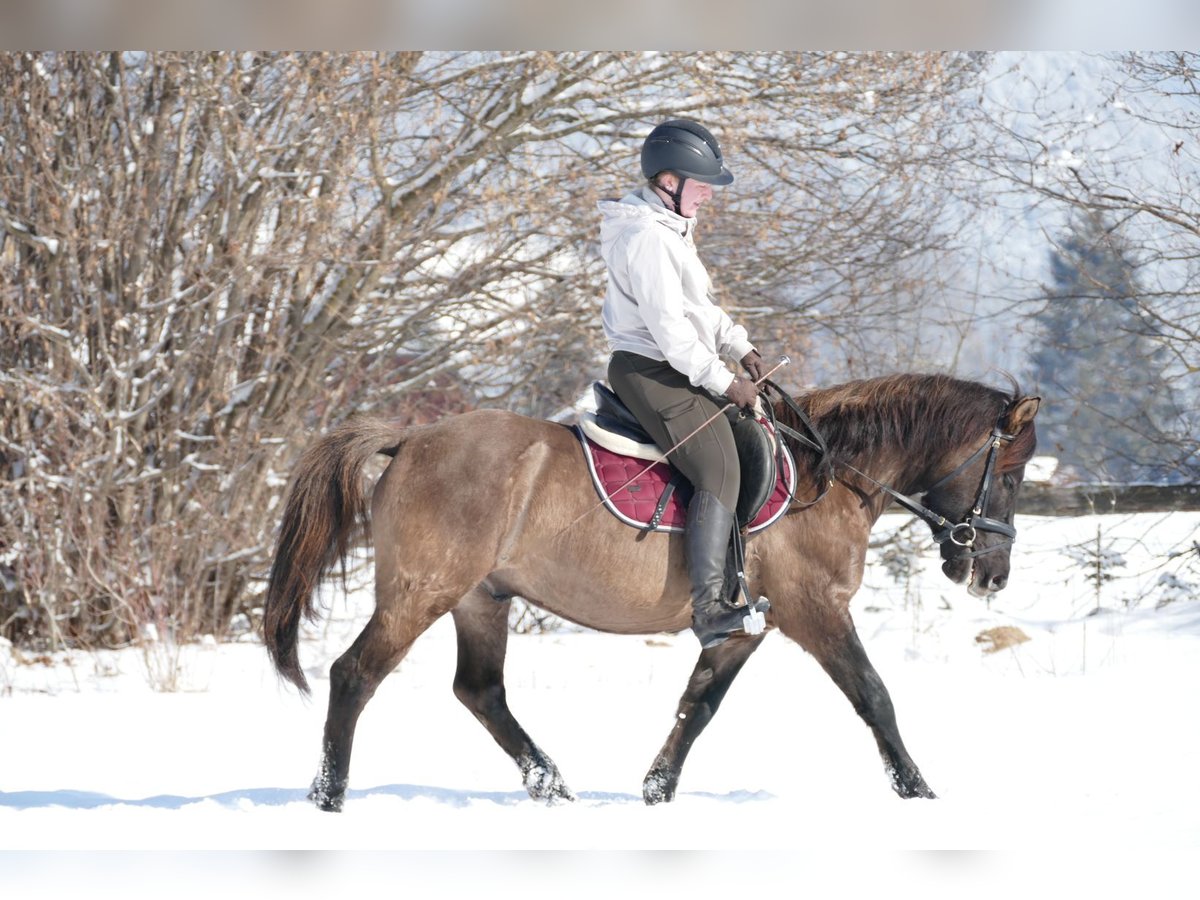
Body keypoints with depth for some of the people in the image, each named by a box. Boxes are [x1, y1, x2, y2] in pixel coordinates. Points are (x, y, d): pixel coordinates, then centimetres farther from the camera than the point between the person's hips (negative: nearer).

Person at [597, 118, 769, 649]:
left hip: (672, 370, 11)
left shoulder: (671, 229, 15)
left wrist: (740, 347, 9)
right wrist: (723, 382, -17)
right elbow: (668, 327, -23)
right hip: (652, 372, -11)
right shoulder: (646, 237, -20)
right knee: (719, 470, -21)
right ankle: (709, 606, -30)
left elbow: (701, 306, 24)